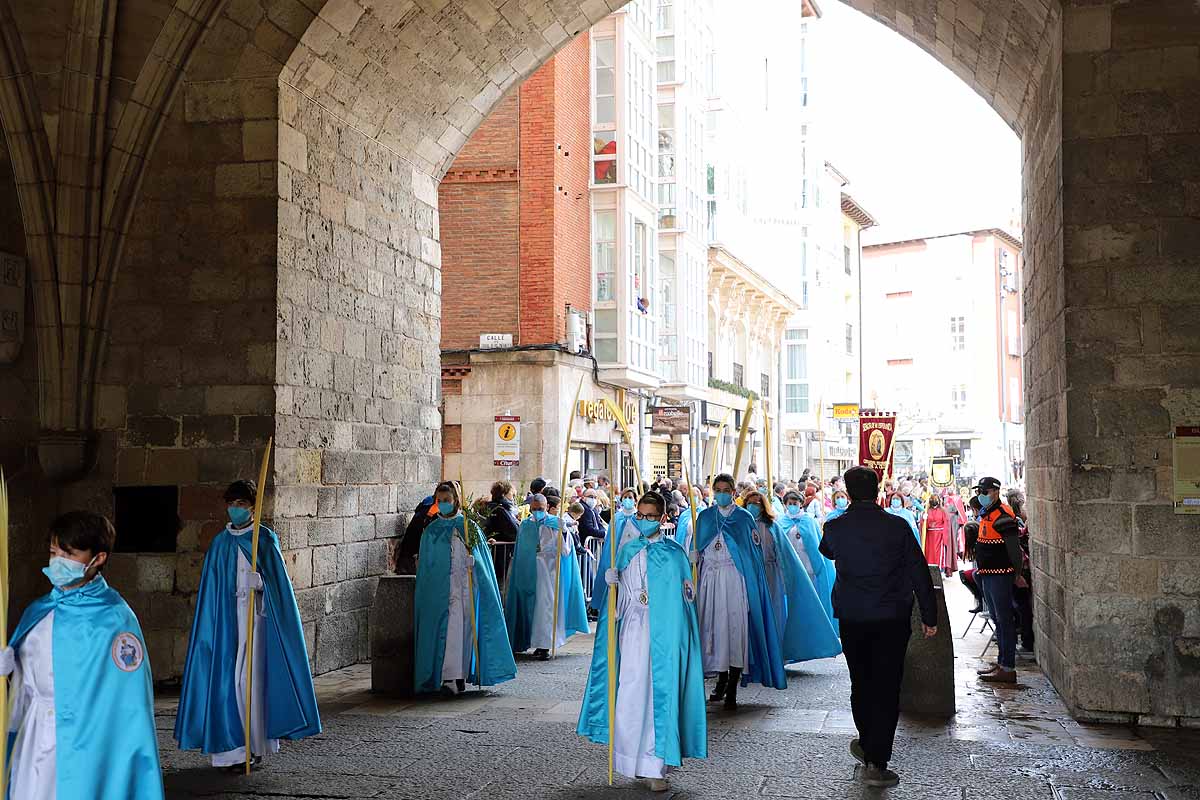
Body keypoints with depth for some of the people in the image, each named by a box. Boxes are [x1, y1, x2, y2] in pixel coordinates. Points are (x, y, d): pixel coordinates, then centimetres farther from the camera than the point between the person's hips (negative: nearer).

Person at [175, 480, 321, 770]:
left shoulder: (266, 539, 1)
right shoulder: (220, 543, 11)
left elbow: (277, 580, -6)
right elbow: (211, 589, 14)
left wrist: (260, 582, -27)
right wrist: (214, 623, 9)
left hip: (255, 615, -3)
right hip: (225, 617, 3)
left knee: (250, 676, -7)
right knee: (227, 677, -1)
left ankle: (254, 745, 0)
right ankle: (234, 746, 5)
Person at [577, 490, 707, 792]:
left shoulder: (674, 553, 3)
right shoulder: (627, 550, 12)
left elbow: (686, 597, 5)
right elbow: (618, 592, 17)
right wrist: (611, 580, -2)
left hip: (663, 632, -3)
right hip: (632, 630, 3)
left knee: (660, 692, -5)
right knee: (632, 693, 0)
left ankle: (656, 767, -2)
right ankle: (636, 759, 12)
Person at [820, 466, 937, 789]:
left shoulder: (835, 527, -5)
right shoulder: (897, 526, -8)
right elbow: (919, 572, -5)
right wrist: (930, 616, 3)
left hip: (852, 619, 2)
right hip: (893, 618, -2)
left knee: (861, 684, 18)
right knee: (887, 687, 1)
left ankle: (868, 746, 34)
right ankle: (877, 762, -2)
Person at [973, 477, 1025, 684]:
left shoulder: (1003, 516, -16)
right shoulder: (986, 515, 14)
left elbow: (1014, 548, -18)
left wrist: (1017, 575, -16)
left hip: (1000, 575, -10)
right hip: (987, 574, 10)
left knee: (1004, 620, -7)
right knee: (997, 620, 16)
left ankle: (1008, 669, -4)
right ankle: (1001, 662, 26)